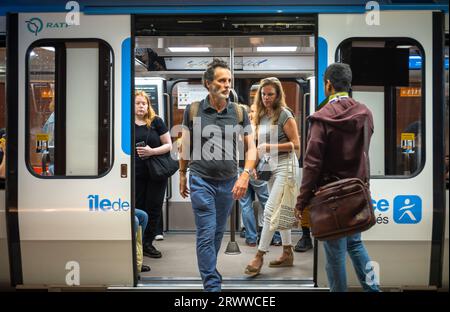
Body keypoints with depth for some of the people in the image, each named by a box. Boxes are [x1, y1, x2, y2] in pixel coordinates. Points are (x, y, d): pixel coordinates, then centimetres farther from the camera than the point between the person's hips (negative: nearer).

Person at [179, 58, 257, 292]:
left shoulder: (239, 112, -1)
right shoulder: (193, 110, -3)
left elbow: (250, 147, -1)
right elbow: (186, 145, 8)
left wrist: (245, 175, -15)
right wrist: (182, 174, 13)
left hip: (228, 181, 3)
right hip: (201, 180, -2)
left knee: (219, 231, 16)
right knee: (207, 233, -6)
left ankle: (208, 270, 37)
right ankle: (212, 285, 2)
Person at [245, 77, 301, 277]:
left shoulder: (284, 114, -9)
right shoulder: (262, 116, 12)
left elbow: (296, 144, -11)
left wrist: (270, 147, -18)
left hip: (286, 166, -8)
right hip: (271, 167, 8)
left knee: (270, 210, -11)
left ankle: (260, 256, -6)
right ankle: (287, 254, 21)